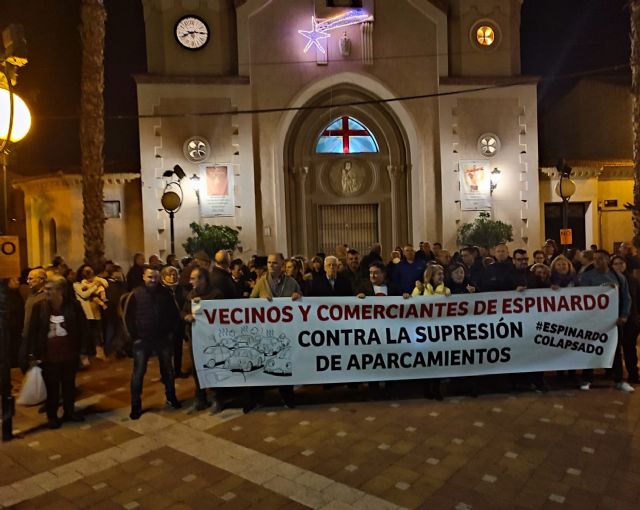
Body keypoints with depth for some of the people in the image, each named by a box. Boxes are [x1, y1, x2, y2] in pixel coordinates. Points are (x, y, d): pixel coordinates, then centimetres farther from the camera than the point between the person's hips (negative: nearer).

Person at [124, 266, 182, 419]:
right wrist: (135, 336, -6)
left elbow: (174, 314, 6)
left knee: (167, 369, 15)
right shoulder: (136, 294, -7)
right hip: (142, 340, -2)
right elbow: (128, 317, -3)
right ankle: (136, 405, 14)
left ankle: (171, 397, 33)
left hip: (163, 338, 2)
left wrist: (172, 332, 1)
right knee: (138, 373, 1)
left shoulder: (165, 293, -2)